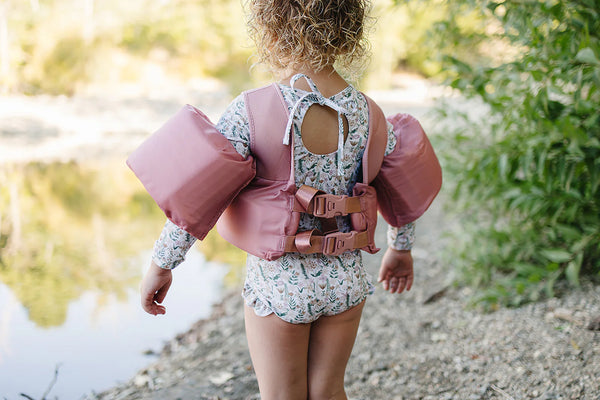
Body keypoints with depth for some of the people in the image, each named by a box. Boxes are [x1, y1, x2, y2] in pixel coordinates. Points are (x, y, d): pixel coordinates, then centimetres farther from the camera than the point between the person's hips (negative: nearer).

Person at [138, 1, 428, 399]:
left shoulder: (252, 110, -19)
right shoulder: (365, 111, -5)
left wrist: (162, 264, -6)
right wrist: (401, 248, 23)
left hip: (278, 281, -4)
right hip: (346, 277, 4)